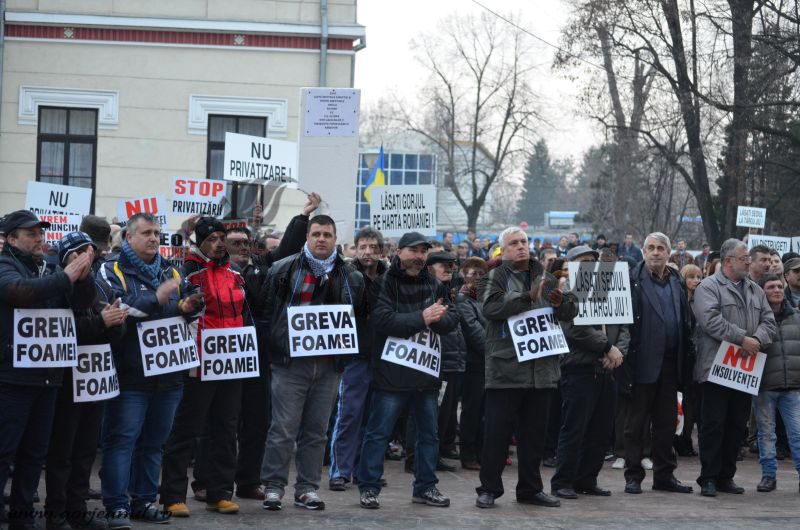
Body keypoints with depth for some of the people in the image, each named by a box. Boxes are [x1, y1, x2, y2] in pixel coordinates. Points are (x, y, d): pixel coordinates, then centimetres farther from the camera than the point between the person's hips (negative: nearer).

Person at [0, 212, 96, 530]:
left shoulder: (50, 271, 15)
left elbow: (83, 302, 7)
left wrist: (83, 276, -12)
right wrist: (65, 277, -24)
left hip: (47, 376, 7)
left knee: (35, 452, 12)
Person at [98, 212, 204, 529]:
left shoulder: (170, 273, 17)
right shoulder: (112, 271, -1)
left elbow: (187, 310, 16)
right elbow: (113, 309, -17)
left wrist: (190, 306, -8)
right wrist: (156, 299, -23)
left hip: (168, 373, 6)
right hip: (129, 373, -6)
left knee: (153, 441, 11)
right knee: (121, 439, -5)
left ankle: (144, 500, 19)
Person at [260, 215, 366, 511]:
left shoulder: (350, 277, 11)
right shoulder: (284, 270, 0)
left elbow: (359, 317, 17)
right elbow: (268, 311, 0)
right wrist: (275, 348, -4)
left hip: (328, 364, 4)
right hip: (291, 363, -4)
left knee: (316, 431, 9)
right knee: (283, 428, -5)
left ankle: (307, 489, 16)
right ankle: (273, 487, 3)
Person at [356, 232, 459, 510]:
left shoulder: (435, 286, 11)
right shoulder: (385, 284, -5)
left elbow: (452, 319, 3)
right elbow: (383, 320, -19)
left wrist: (436, 318, -19)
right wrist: (421, 318, -21)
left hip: (427, 370, 5)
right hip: (392, 370, -5)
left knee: (429, 433, 12)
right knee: (378, 432, -1)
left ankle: (425, 486, 22)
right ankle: (368, 487, 7)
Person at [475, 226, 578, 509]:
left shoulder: (545, 278, 14)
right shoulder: (495, 278, 0)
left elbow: (572, 311, 11)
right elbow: (491, 307, -19)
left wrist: (561, 302, -12)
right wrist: (528, 297, -27)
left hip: (541, 369, 5)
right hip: (505, 368, -5)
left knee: (534, 432, 11)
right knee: (497, 431, -2)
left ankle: (530, 488, 21)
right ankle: (489, 488, 7)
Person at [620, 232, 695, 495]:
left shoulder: (676, 282, 14)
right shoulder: (633, 280, -3)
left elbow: (686, 321, 16)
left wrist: (686, 355, 8)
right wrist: (624, 351, -15)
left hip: (670, 363, 5)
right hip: (643, 362, -5)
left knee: (666, 421, 10)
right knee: (636, 421, 2)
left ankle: (664, 474, 17)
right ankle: (633, 475, 8)